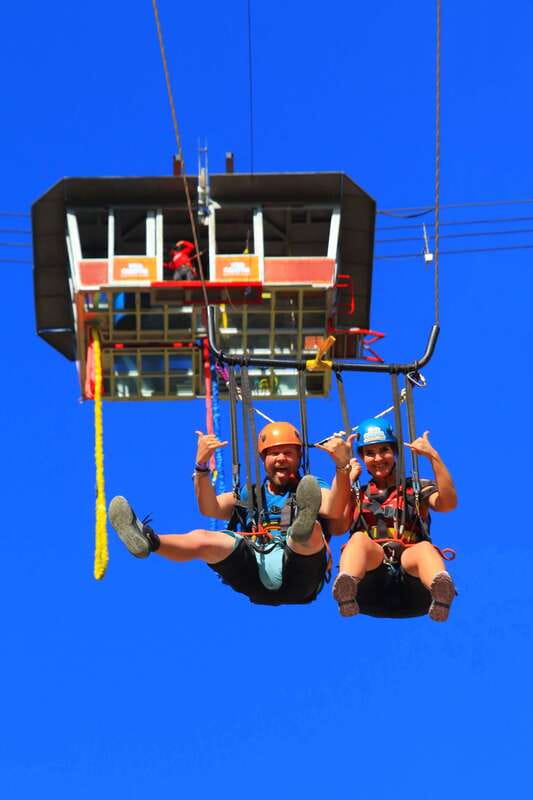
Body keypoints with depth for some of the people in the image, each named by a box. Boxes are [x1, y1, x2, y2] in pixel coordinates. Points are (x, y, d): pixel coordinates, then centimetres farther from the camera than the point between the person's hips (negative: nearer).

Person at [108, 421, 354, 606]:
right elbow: (210, 509, 13)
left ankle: (304, 527, -70)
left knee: (314, 530, -34)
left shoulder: (313, 490, 22)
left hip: (297, 577, -3)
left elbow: (332, 511, -2)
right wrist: (201, 465, -1)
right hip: (253, 571, 3)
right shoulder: (249, 495, 31)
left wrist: (342, 466, -16)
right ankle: (149, 542, -46)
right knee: (202, 539, -20)